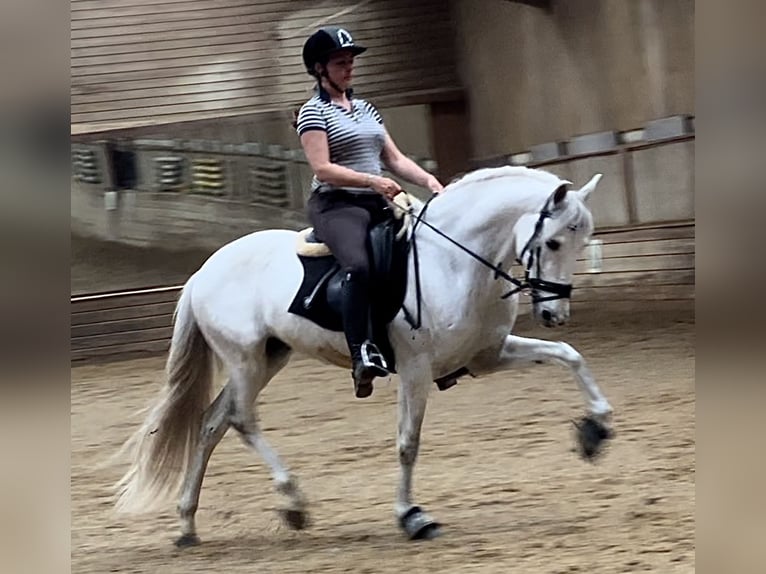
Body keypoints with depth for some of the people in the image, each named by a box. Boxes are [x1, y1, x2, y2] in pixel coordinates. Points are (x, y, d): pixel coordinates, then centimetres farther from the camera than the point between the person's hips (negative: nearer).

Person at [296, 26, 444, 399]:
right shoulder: (313, 113, -1)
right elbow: (323, 168, -13)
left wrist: (429, 181, 0)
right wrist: (372, 181, -25)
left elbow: (395, 159, 18)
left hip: (378, 205, 8)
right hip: (336, 205, -8)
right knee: (359, 266, -36)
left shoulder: (365, 109, 21)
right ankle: (362, 354, -40)